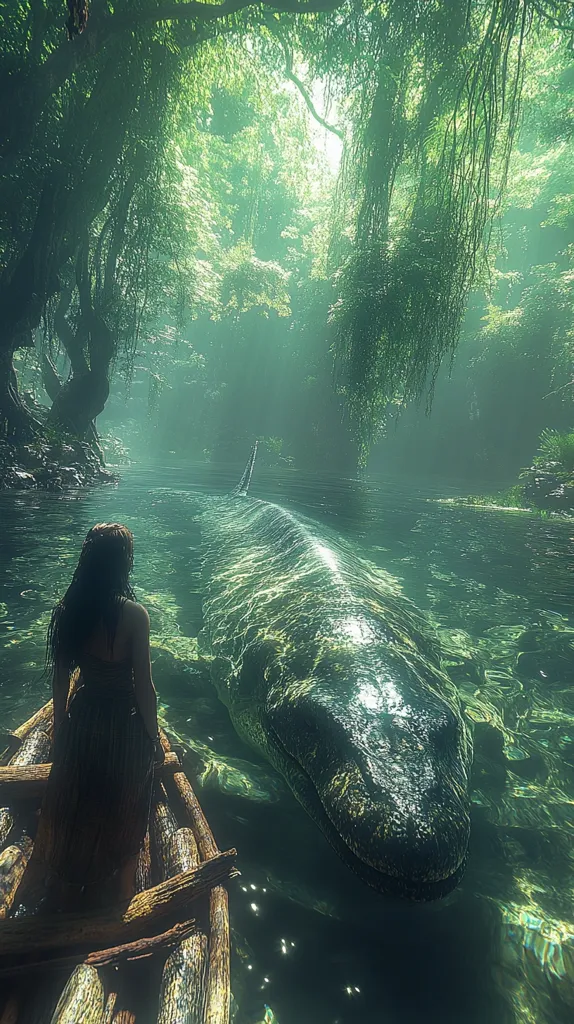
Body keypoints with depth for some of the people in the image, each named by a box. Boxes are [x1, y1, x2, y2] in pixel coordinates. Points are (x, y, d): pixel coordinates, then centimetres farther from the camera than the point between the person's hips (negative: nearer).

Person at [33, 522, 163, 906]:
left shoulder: (67, 610, -12)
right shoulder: (133, 614, -26)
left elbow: (60, 679, -1)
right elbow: (144, 687, -20)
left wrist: (60, 726, 14)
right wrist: (154, 737, -5)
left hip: (82, 719, 5)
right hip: (124, 724, -4)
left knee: (77, 800, 29)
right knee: (125, 807, 21)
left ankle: (74, 876, 54)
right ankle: (124, 886, 43)